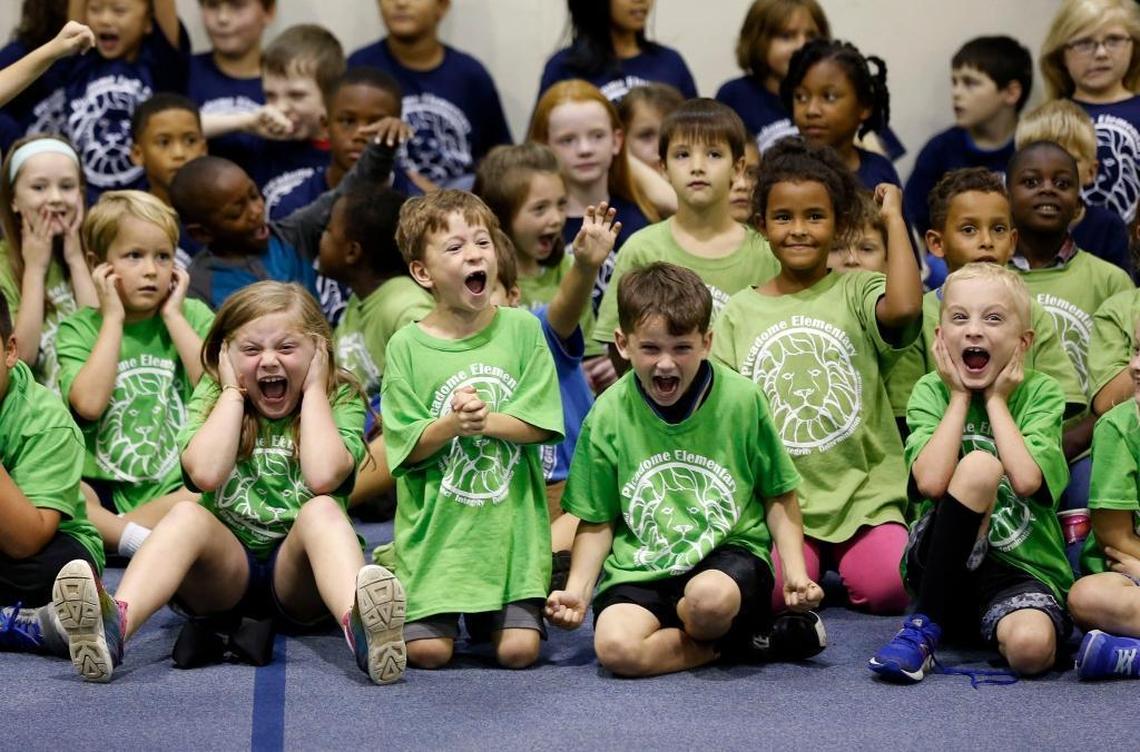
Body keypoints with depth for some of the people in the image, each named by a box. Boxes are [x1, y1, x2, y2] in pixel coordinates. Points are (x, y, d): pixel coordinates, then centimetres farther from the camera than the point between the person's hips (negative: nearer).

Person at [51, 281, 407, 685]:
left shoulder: (339, 399, 5)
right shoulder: (214, 395, 8)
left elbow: (323, 477, -17)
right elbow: (206, 473, -13)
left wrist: (313, 388, -6)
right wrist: (233, 390, -3)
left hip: (298, 570, -1)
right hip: (227, 565, 1)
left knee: (322, 509, -31)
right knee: (186, 515, -29)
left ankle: (360, 625, -63)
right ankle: (113, 625, -58)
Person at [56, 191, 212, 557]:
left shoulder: (192, 315, 8)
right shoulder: (80, 328, 5)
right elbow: (89, 403, -14)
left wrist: (174, 316, -4)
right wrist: (113, 319, -7)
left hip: (178, 489, 0)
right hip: (105, 489, 0)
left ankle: (111, 532, -29)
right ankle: (144, 540, -33)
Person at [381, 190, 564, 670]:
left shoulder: (521, 329, 1)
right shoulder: (406, 346, -3)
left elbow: (541, 425, -3)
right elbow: (406, 448, -6)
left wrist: (488, 422, -19)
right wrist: (451, 425, -24)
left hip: (510, 527, 1)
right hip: (435, 529, -1)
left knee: (518, 650, -8)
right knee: (428, 652, -10)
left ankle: (489, 614, 26)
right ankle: (403, 604, 24)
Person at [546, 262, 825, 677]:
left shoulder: (741, 399, -2)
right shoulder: (608, 415, 0)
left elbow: (778, 497, 7)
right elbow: (597, 521, 8)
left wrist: (795, 572, -5)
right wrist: (577, 591, -5)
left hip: (730, 550, -2)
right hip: (641, 568, 2)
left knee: (710, 597, -39)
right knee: (614, 647, -30)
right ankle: (729, 640, -8)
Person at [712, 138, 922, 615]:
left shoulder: (856, 293, 3)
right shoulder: (740, 312, 11)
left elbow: (904, 307, -21)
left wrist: (894, 219, -9)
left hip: (862, 493, -1)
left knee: (887, 588, -24)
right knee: (774, 589, -26)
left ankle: (845, 563, 10)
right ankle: (810, 563, 9)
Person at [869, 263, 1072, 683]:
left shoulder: (1041, 394, 0)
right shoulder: (931, 391, 1)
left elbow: (1026, 480, -20)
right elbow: (931, 482, -18)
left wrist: (996, 399, -8)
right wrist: (960, 397, -8)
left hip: (1024, 568, -2)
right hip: (938, 565, 2)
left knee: (1031, 647, -38)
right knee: (980, 464, -29)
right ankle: (924, 629, -21)